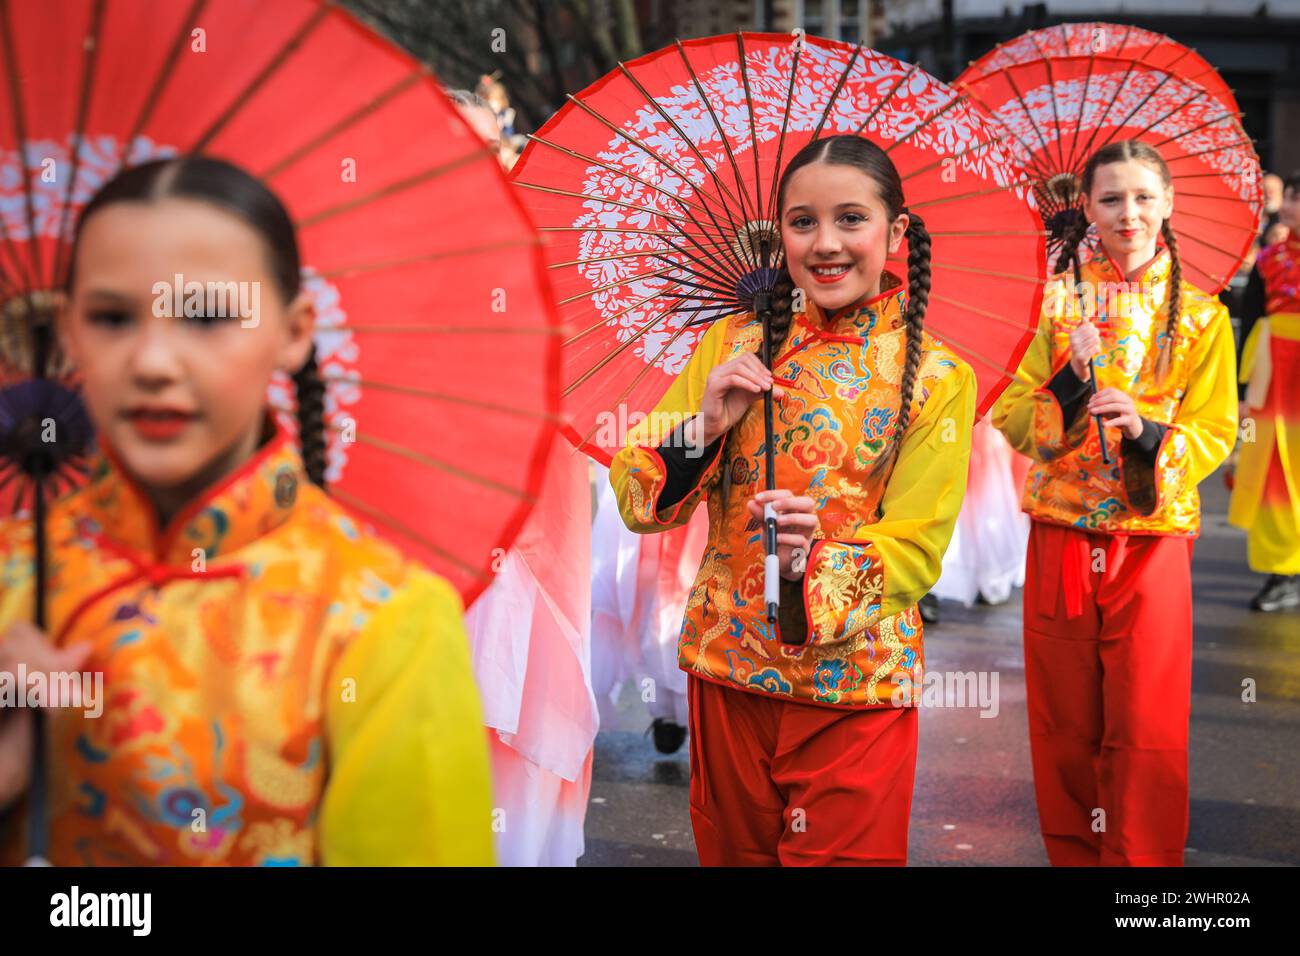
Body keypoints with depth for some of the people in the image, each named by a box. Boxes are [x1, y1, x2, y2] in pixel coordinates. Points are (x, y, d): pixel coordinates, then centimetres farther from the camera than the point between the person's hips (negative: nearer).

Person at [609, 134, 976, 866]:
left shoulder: (939, 379, -5)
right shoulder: (733, 345, 1)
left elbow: (915, 552, -9)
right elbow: (636, 502, -2)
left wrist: (814, 566, -28)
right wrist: (705, 426, -20)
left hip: (855, 696, -3)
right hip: (725, 674, 3)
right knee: (732, 853, 18)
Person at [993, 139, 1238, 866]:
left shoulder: (1201, 316, 4)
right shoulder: (1057, 302, 6)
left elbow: (1215, 434, 1)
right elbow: (1012, 421, 1)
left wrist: (1148, 432, -18)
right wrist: (1070, 379, -17)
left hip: (1152, 542, -1)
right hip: (1061, 540, 1)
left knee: (1146, 731, 1)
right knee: (1065, 725, 9)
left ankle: (1141, 861, 15)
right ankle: (1073, 852, 26)